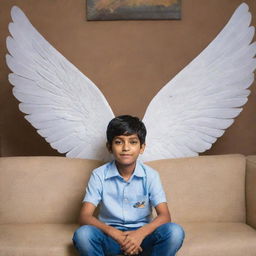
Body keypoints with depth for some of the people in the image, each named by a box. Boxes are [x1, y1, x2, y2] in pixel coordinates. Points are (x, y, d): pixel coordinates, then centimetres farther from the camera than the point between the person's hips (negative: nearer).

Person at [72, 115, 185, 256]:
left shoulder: (150, 175, -5)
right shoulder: (99, 175, -7)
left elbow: (164, 216, -10)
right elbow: (85, 217, -13)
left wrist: (140, 233, -30)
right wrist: (115, 234, -29)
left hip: (141, 235, 1)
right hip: (111, 235, 0)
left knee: (175, 231, -27)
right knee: (82, 234, -31)